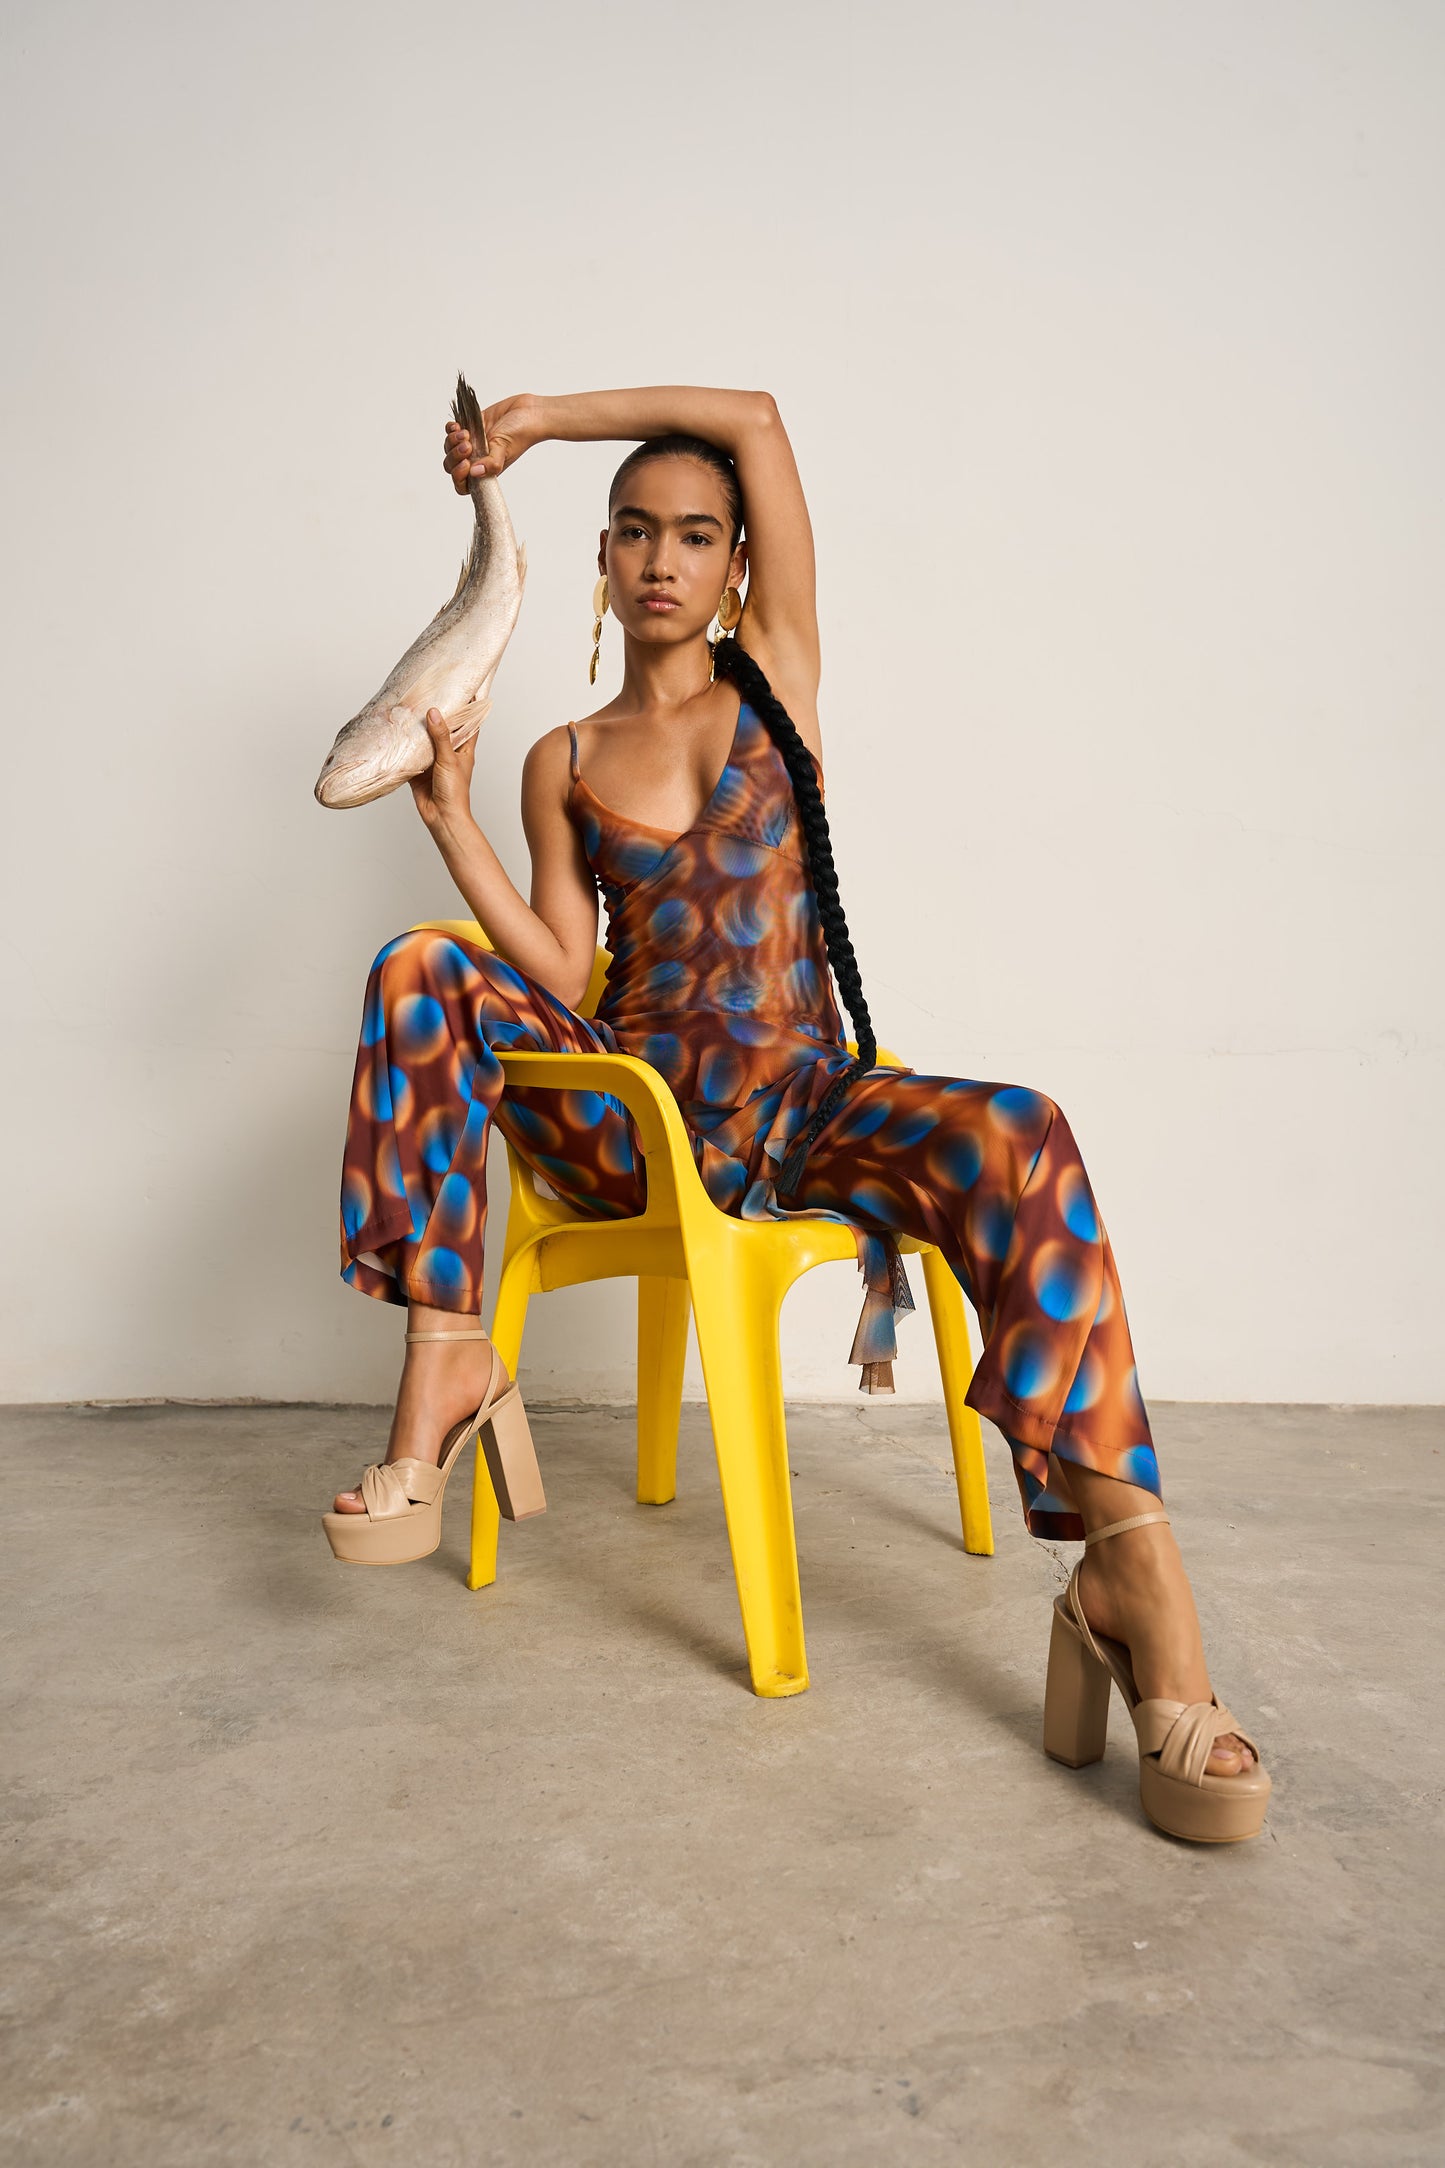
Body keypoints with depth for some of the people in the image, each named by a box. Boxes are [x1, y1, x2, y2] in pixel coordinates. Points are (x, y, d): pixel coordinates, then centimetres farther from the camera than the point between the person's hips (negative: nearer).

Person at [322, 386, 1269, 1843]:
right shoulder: (563, 765, 13)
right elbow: (561, 979, 2)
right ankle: (444, 1359, -24)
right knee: (420, 975, -20)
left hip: (803, 1107, -1)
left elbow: (759, 417, 5)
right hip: (629, 1117, 2)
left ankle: (1130, 1567, -39)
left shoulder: (774, 675, 12)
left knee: (1014, 1141, -32)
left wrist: (549, 415, 8)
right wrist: (451, 817, -4)